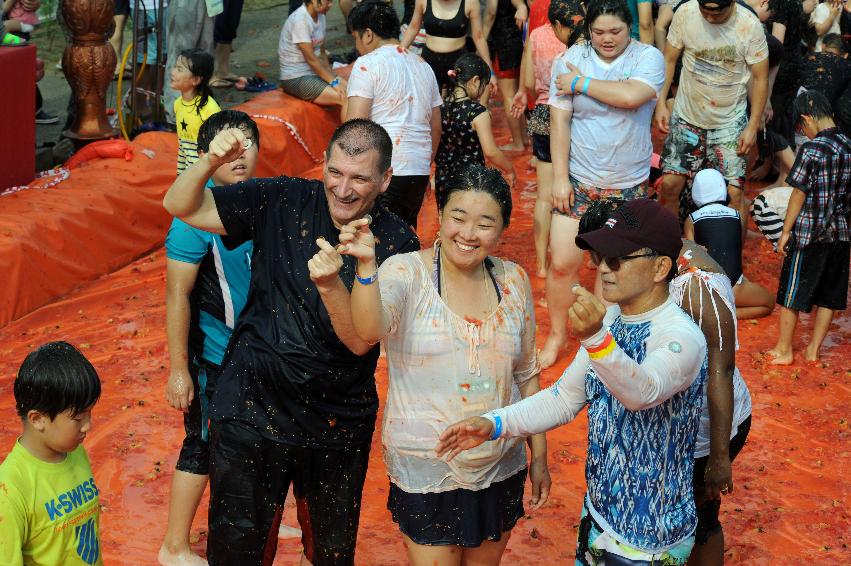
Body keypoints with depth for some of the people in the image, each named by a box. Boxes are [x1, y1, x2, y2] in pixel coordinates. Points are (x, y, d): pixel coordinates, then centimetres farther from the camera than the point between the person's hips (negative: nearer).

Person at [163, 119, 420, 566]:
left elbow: (361, 340, -17)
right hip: (253, 409, 0)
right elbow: (181, 207, -7)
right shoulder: (282, 202, -7)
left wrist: (330, 285, -36)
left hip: (339, 425, 0)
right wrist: (210, 162, -27)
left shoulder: (397, 245, -10)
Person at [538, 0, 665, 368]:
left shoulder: (648, 57, -9)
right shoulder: (570, 60, -5)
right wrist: (560, 177, -8)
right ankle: (556, 335, 21)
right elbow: (560, 121, -5)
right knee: (562, 263, 0)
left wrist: (581, 82, -17)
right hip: (578, 181, 1)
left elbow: (632, 95, -29)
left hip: (628, 185, 0)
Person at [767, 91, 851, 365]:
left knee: (792, 294, 7)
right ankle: (813, 350, 23)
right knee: (829, 296, 14)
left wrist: (786, 231, -5)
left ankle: (783, 350, 15)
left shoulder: (811, 149, -16)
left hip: (808, 233, -6)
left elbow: (799, 194, -13)